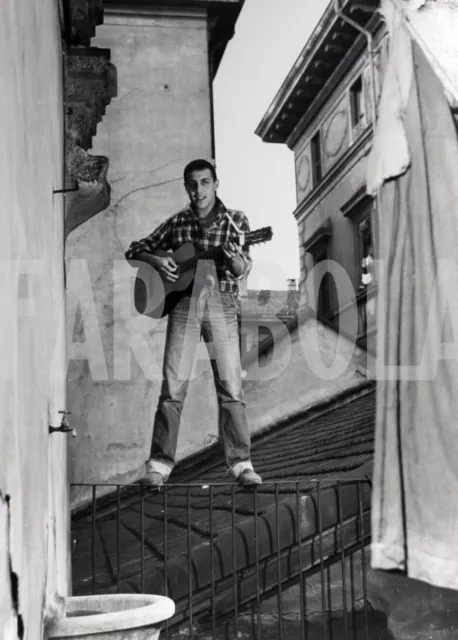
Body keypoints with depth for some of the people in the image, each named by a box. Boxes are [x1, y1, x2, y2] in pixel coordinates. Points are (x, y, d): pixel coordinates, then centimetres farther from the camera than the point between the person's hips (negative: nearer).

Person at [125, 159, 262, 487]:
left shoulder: (235, 220, 8)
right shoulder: (177, 222, 13)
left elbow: (242, 270, 0)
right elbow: (135, 250, 18)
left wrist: (234, 257, -23)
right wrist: (156, 261, -3)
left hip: (221, 302, -1)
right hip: (183, 302, 1)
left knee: (231, 386, -6)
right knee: (173, 385, -4)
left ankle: (241, 463, 0)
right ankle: (160, 464, 1)